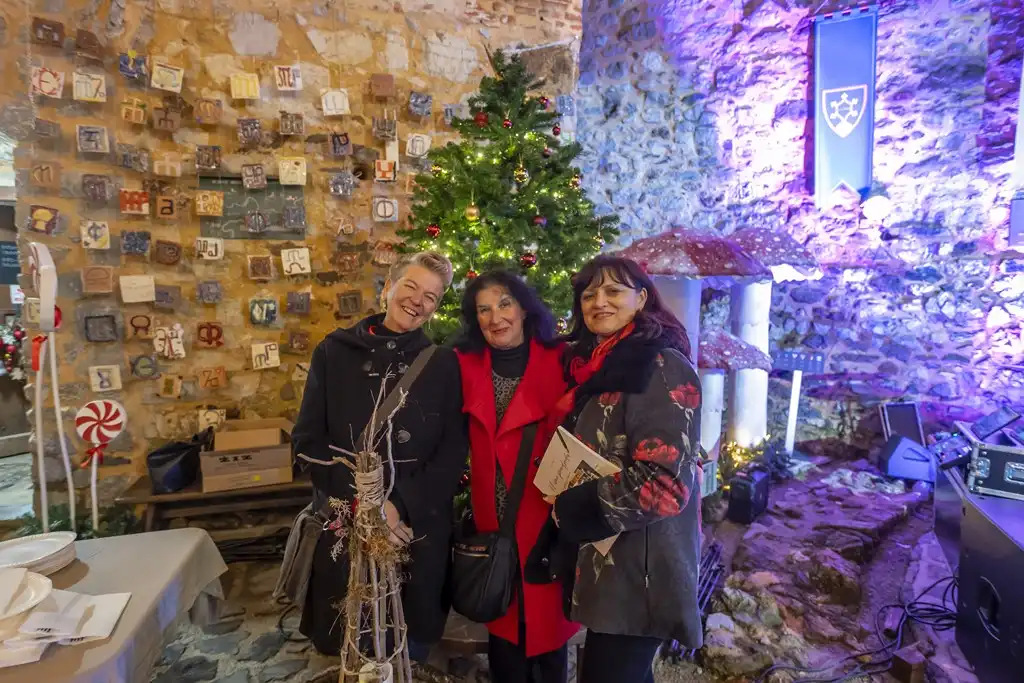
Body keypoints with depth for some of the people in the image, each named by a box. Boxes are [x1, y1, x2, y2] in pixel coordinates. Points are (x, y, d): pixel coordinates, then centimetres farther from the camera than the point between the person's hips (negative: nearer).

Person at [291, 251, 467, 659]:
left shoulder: (444, 365, 1)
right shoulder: (335, 352, 0)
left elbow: (453, 452, -4)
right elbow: (307, 439, -3)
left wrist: (402, 505, -16)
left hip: (420, 526, 1)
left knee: (411, 648, 16)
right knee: (348, 641, 15)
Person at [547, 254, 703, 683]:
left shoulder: (662, 368, -17)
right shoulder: (594, 368, 9)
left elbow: (665, 482, -24)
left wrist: (577, 511, -14)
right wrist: (566, 505, 4)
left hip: (641, 569, -8)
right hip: (605, 563, 8)